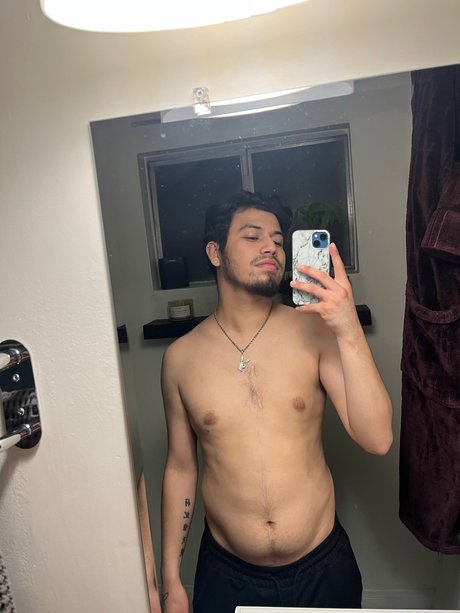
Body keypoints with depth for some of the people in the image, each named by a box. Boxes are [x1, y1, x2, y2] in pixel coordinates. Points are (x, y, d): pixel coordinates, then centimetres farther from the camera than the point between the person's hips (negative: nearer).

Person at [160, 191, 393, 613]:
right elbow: (180, 468, 1)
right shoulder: (181, 357, -8)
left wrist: (349, 330, -28)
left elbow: (377, 440, -17)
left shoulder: (314, 330, -11)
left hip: (322, 567, 1)